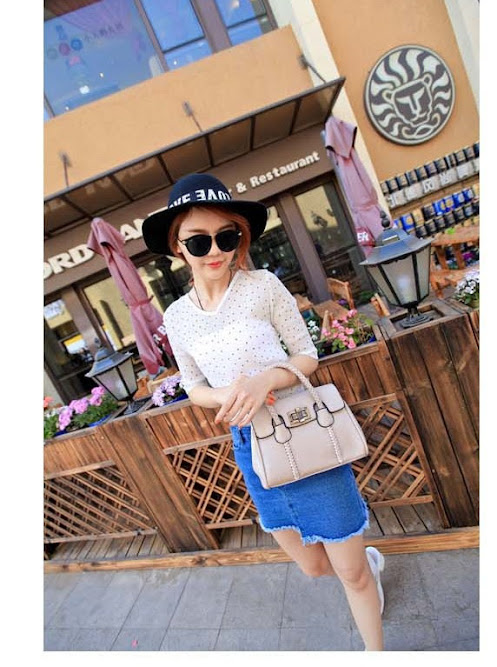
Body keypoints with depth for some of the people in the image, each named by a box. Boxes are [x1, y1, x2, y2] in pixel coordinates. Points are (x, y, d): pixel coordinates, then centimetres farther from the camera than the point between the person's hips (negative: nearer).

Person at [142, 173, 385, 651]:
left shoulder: (263, 286, -13)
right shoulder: (177, 316, -2)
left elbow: (307, 355, -6)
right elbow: (194, 388, 6)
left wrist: (266, 379, -25)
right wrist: (228, 396, -16)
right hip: (249, 445, 4)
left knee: (351, 572, 13)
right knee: (313, 566, 23)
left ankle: (375, 651, 47)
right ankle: (368, 558, 57)